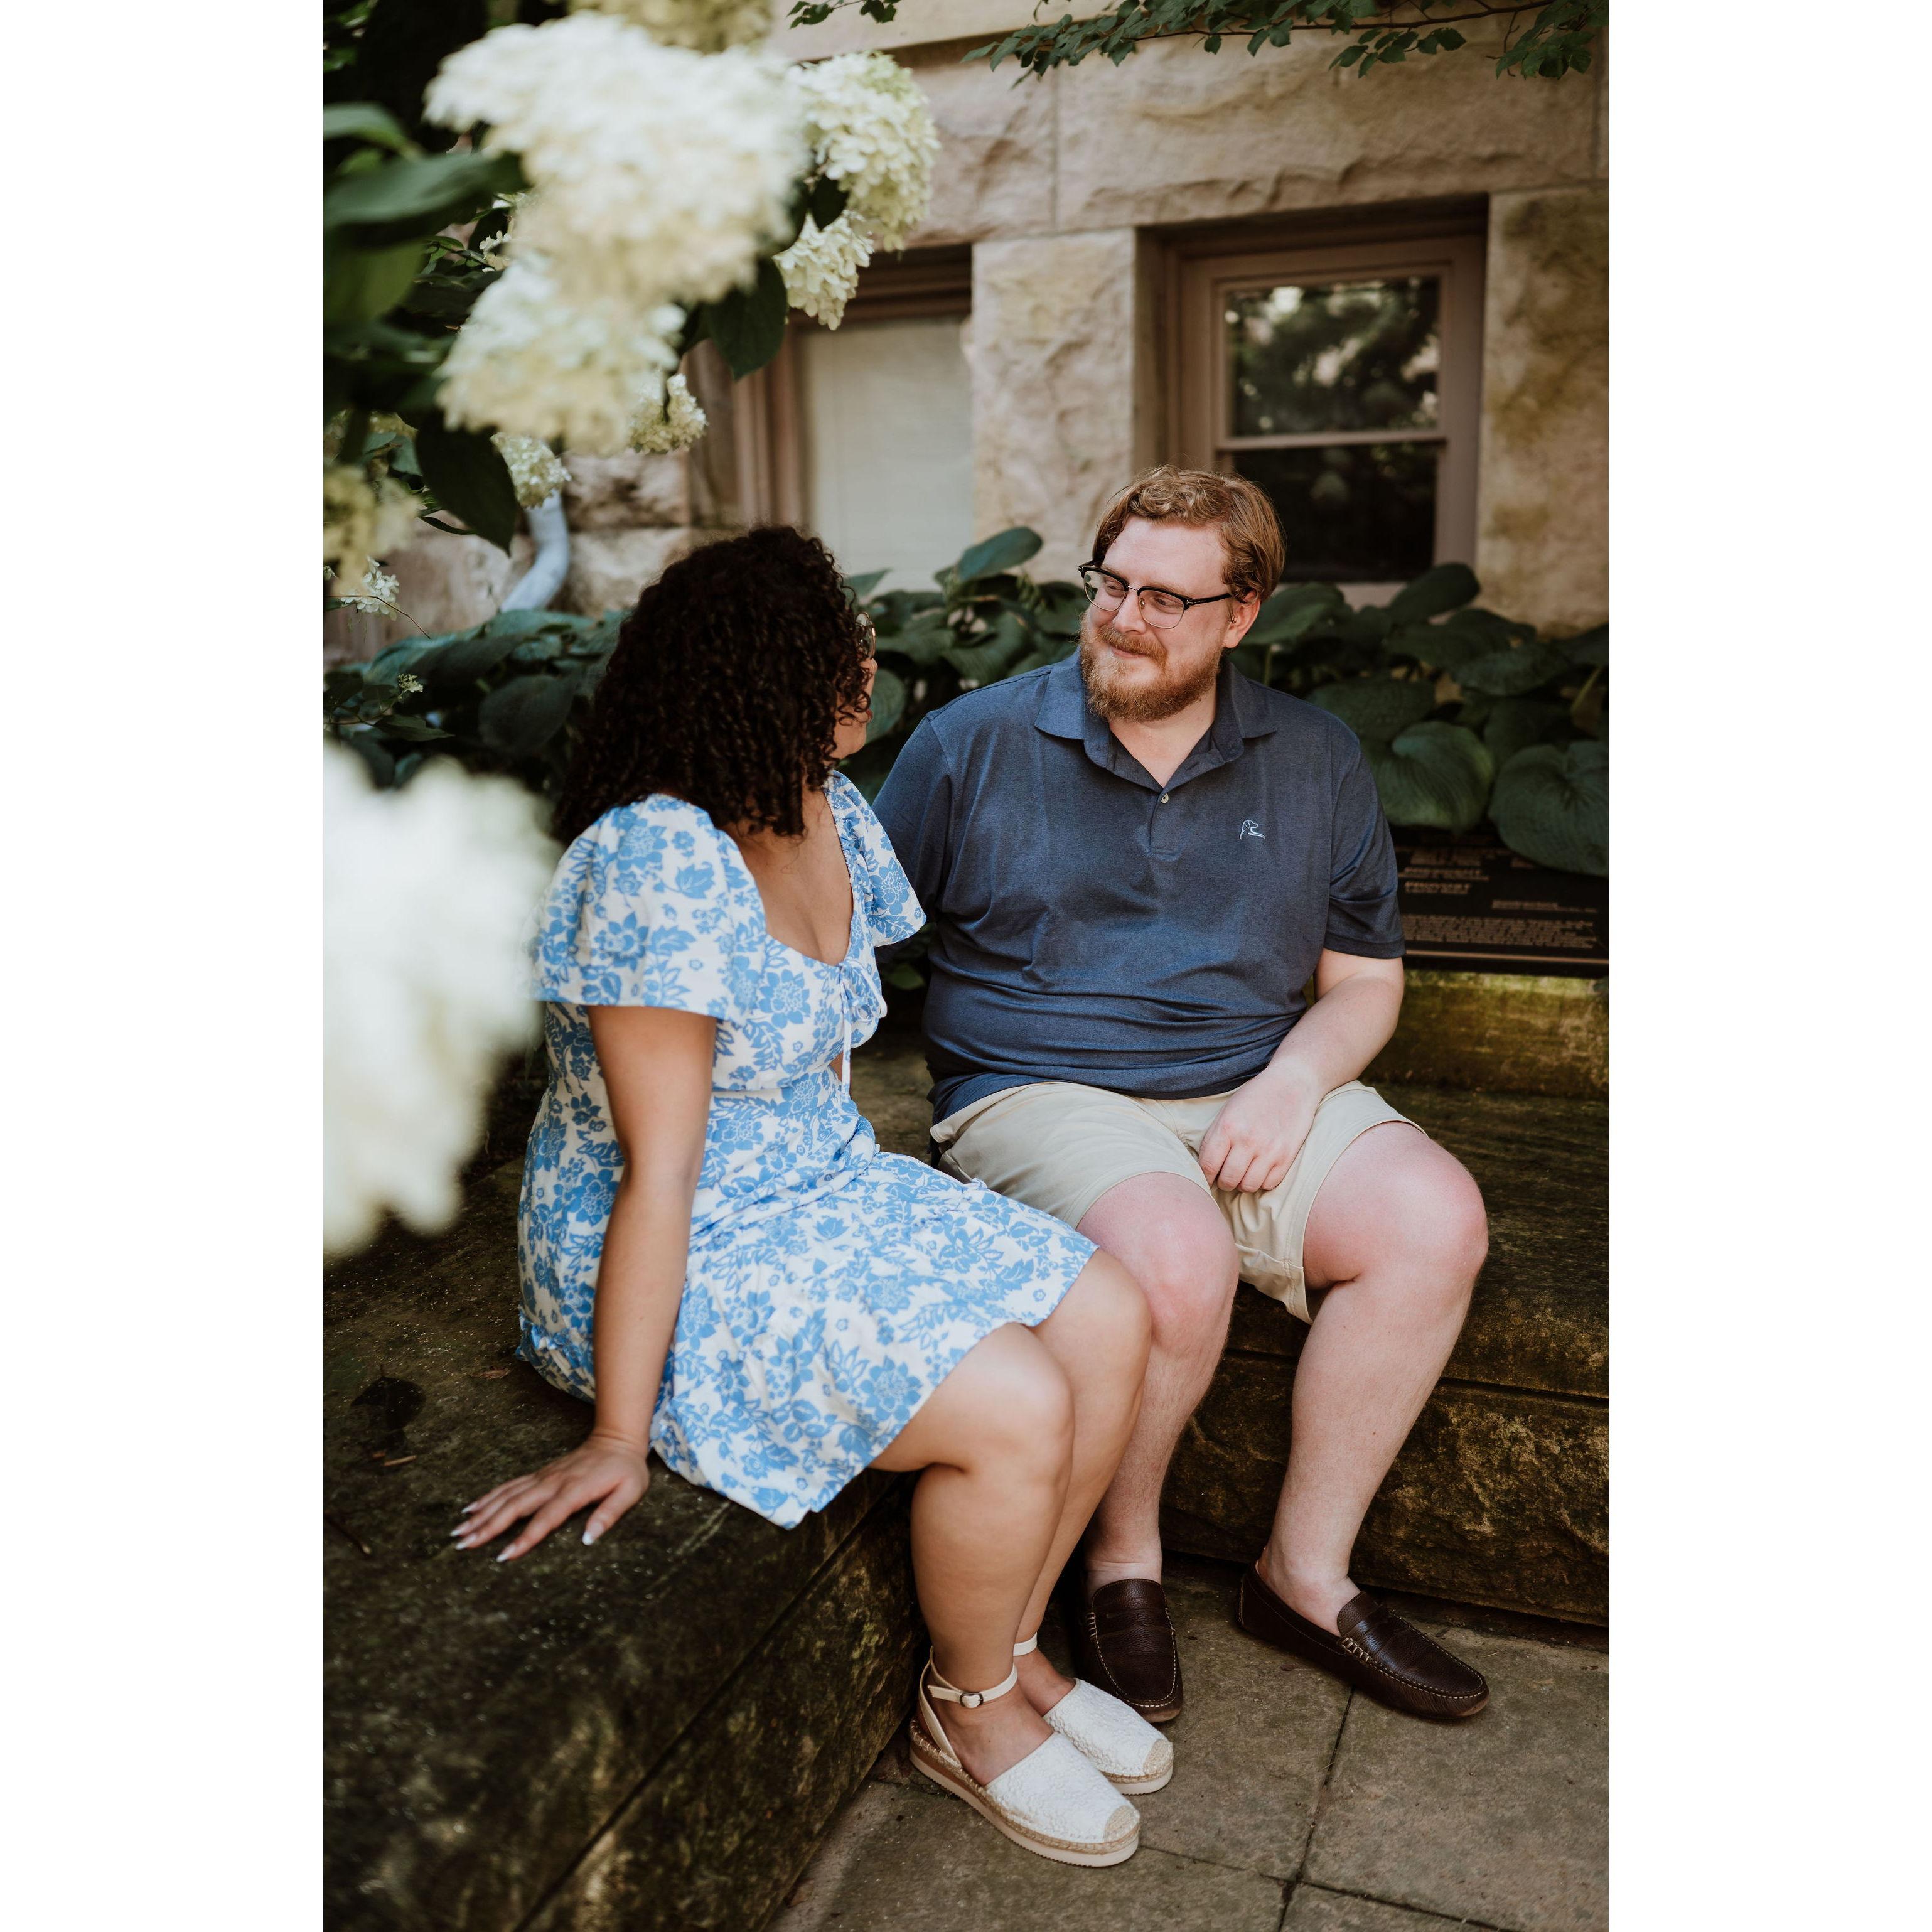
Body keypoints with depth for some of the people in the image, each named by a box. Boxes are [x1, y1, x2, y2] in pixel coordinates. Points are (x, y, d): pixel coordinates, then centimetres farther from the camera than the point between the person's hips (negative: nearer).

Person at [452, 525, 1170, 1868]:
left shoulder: (832, 814, 2)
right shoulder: (657, 863, -25)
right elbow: (658, 1172, -26)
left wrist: (888, 1217, 7)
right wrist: (620, 1437, -21)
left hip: (827, 1188, 9)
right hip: (682, 1263, -8)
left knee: (1111, 1324, -3)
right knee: (1016, 1410, -21)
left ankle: (1010, 1647, 17)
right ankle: (968, 1711, 10)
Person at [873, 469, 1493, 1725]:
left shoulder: (1317, 759, 11)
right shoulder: (973, 744, 3)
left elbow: (1365, 980, 12)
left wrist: (1293, 1081, -8)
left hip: (1255, 1095, 4)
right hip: (1039, 1093, -3)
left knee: (1437, 1217, -23)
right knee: (1176, 1255, -34)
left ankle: (1308, 1570, -3)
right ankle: (1122, 1555, -2)